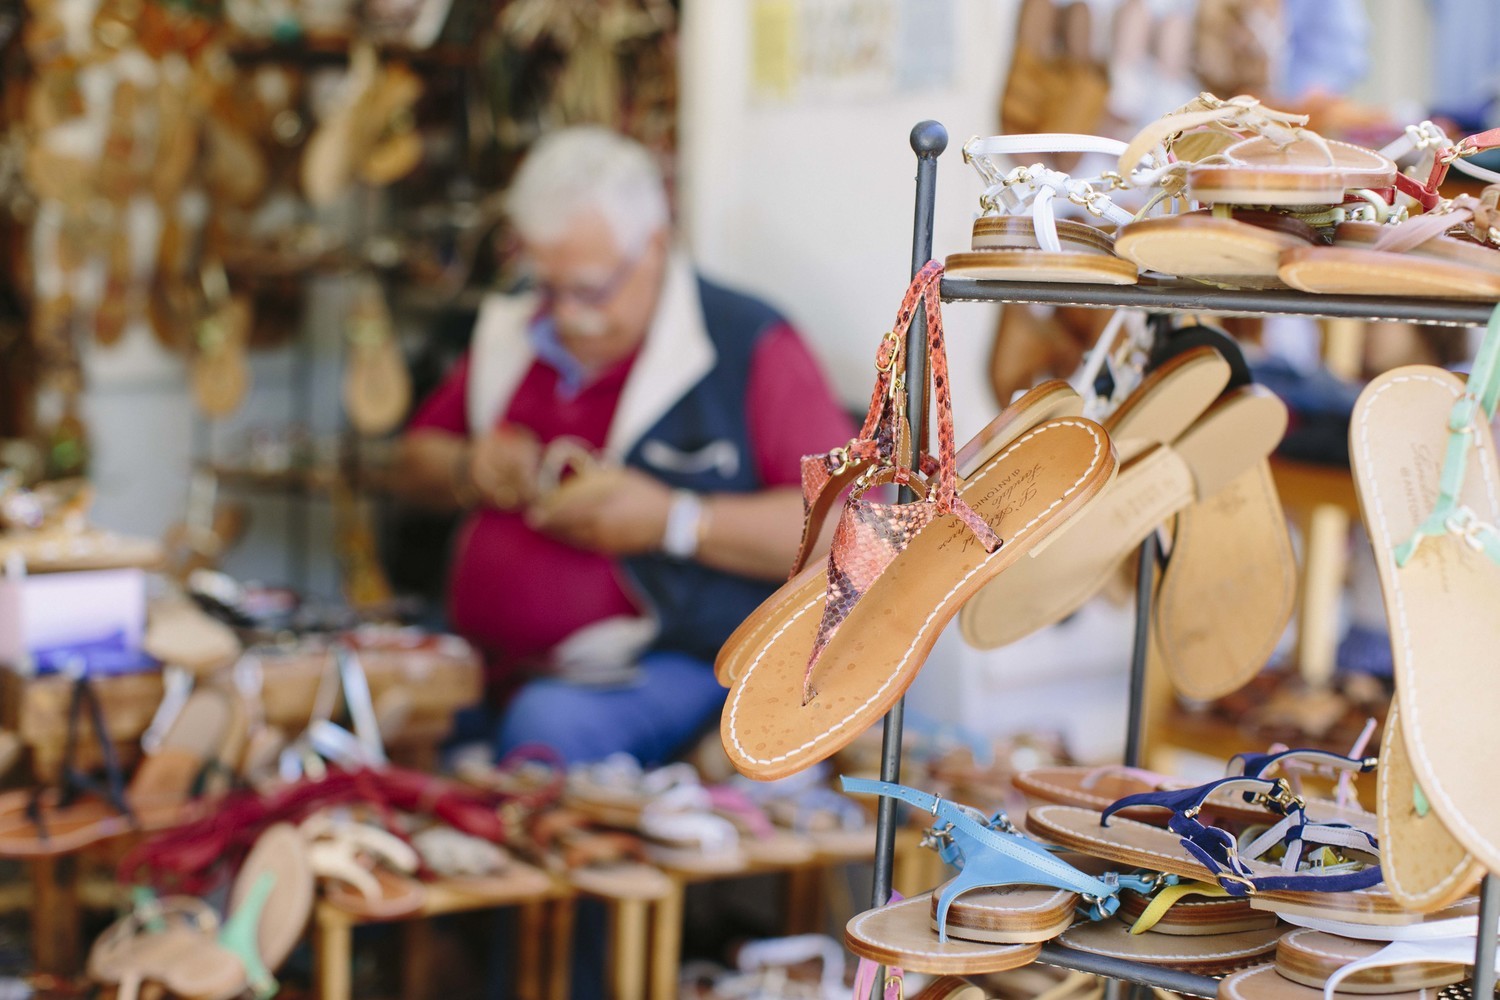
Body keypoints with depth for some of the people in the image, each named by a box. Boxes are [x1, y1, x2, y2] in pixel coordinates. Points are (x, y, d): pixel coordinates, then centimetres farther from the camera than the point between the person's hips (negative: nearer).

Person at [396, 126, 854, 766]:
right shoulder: (512, 331, 12)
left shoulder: (747, 347, -7)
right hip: (486, 671, 6)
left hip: (662, 666, -6)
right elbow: (416, 458, 25)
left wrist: (671, 521, -19)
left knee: (545, 727, -34)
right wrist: (468, 472, 0)